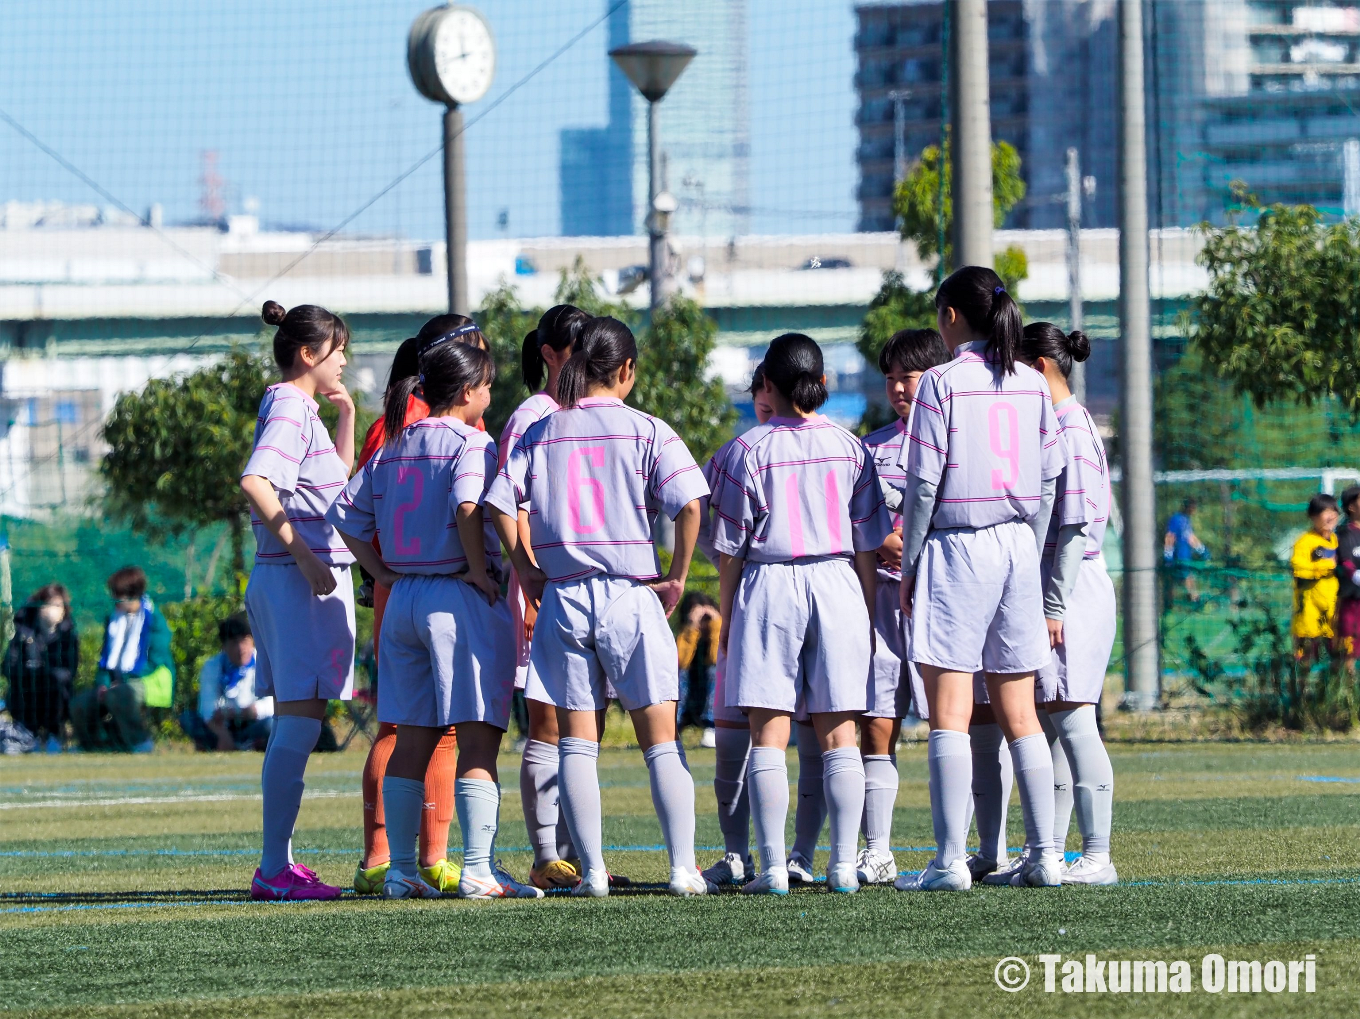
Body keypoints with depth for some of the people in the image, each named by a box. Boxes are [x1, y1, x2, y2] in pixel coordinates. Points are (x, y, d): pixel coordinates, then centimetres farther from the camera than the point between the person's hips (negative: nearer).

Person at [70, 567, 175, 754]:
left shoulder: (154, 620, -9)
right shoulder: (114, 619, 13)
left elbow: (155, 661, -13)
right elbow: (106, 657, 17)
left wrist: (124, 681, -19)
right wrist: (103, 683, -2)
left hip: (151, 682, -7)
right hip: (119, 681, 7)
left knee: (118, 696, -39)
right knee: (80, 703, -14)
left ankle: (142, 741, -21)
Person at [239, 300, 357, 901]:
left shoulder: (301, 411, 19)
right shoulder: (288, 410, -11)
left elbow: (337, 479, 34)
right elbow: (255, 484, -26)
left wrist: (346, 414, 23)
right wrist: (304, 554, -26)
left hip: (305, 578, 10)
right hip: (298, 580, -10)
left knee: (296, 725, 12)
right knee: (299, 722, -12)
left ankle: (279, 863, 16)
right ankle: (274, 869, -13)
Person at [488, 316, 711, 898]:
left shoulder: (541, 433, 5)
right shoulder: (645, 431, -2)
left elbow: (499, 503, -3)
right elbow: (688, 503, -13)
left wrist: (526, 569, 6)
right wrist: (677, 576, -3)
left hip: (561, 596, 2)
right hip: (631, 593, -2)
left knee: (576, 742, 6)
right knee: (660, 740, 3)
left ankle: (592, 871, 2)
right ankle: (683, 867, -3)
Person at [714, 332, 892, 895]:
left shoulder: (748, 450, -3)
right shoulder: (850, 448, 6)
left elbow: (731, 547, -2)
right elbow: (868, 543, 8)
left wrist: (727, 616, 7)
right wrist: (868, 612, 16)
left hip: (768, 587, -2)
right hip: (837, 583, 2)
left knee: (768, 732, -1)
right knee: (838, 733, 5)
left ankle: (773, 867, -6)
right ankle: (844, 865, 2)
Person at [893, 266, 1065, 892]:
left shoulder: (943, 382, -8)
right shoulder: (1032, 384, 7)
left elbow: (924, 484, -9)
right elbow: (1048, 483, 10)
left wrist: (909, 566, -1)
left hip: (957, 546, -5)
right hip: (1019, 546, 5)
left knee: (950, 715, -5)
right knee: (1018, 712, 10)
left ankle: (950, 860, -10)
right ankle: (1045, 856, 8)